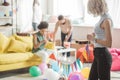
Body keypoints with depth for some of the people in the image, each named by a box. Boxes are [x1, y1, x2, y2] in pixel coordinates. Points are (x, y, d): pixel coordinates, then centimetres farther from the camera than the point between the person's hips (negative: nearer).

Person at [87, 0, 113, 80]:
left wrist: (93, 39, -13)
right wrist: (94, 35, 6)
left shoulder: (106, 20, -19)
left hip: (103, 55, -9)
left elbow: (108, 43, -23)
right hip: (99, 54, 9)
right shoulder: (103, 18, 7)